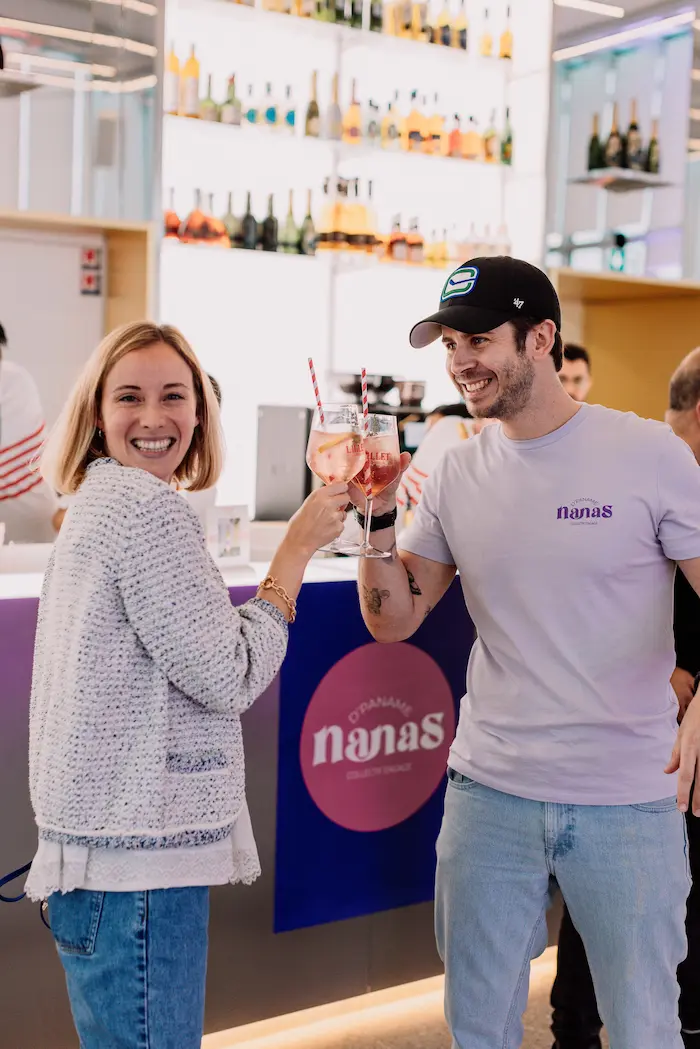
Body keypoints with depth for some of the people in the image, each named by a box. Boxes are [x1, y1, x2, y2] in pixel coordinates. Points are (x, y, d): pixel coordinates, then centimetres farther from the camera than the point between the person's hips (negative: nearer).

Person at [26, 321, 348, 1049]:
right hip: (136, 853, -10)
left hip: (109, 845, 10)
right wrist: (297, 548, -11)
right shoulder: (145, 506, -15)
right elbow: (230, 678, -17)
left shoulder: (100, 501, 16)